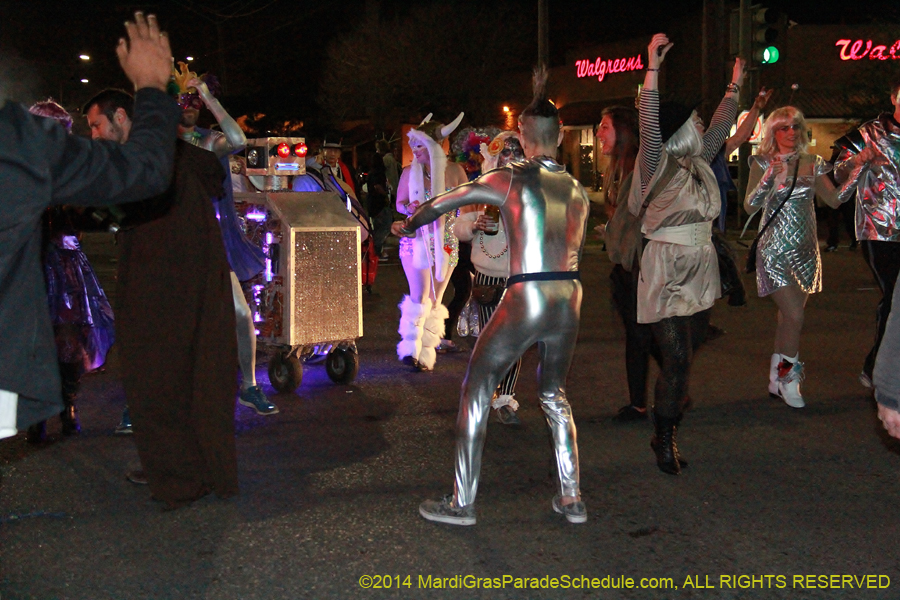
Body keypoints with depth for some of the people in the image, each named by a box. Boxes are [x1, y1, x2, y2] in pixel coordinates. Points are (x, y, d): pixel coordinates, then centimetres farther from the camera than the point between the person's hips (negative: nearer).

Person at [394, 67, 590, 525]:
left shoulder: (511, 180, -3)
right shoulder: (578, 190, 12)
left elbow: (442, 203, 8)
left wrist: (410, 223, 26)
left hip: (524, 302, -6)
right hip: (570, 301, 6)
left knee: (475, 392, 8)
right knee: (554, 395, 23)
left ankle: (462, 503, 10)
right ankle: (572, 499, 22)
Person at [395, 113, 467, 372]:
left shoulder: (454, 171, -1)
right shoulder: (409, 172, 1)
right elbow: (399, 203, 11)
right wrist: (410, 208, -12)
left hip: (446, 242, 1)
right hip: (416, 241, -1)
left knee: (435, 300, 5)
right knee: (419, 296, -15)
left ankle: (426, 354, 12)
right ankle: (410, 348, -9)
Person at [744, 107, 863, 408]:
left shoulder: (812, 164, 8)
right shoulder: (763, 163, -3)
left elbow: (835, 199, 5)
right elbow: (749, 206, -11)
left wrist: (859, 170, -4)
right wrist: (769, 177, -24)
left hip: (805, 250, 4)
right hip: (775, 250, -4)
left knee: (788, 318, 8)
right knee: (794, 317, -12)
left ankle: (777, 381, 20)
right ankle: (789, 376, 7)